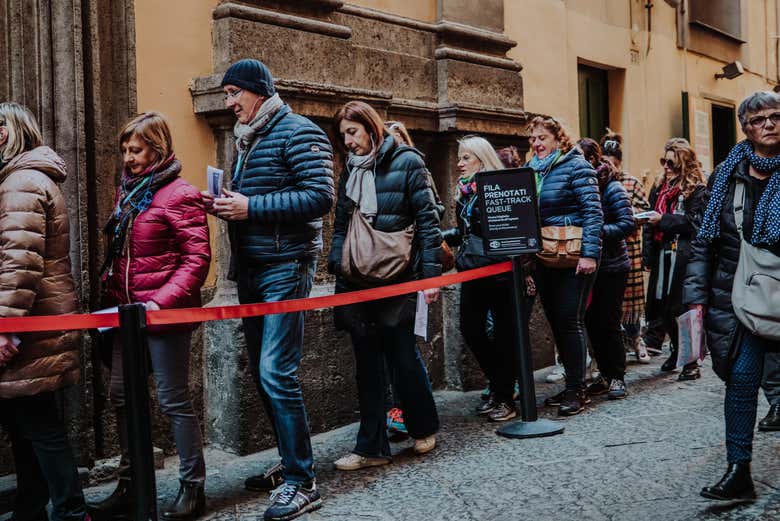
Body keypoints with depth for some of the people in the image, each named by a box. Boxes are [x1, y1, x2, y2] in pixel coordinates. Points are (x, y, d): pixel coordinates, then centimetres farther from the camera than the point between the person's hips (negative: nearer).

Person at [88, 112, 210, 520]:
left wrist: (161, 302, -22)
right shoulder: (128, 190, 13)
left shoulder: (179, 195, -11)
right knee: (122, 396, 12)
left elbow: (196, 259, -16)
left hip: (163, 314, -8)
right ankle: (129, 487, 24)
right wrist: (112, 292, 11)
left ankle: (193, 488, 13)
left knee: (173, 399, 0)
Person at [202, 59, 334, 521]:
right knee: (263, 372, 13)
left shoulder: (297, 133, -9)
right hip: (252, 270, 9)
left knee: (276, 373, -13)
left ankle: (301, 483, -5)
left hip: (285, 266, -9)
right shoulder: (247, 140, 18)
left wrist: (250, 207, -21)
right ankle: (291, 462, 25)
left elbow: (320, 196, -20)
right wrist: (223, 205, 3)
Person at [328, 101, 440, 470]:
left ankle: (424, 428, 25)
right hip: (357, 280, 5)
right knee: (367, 362, 7)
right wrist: (337, 267, 5)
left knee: (402, 354, 1)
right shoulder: (350, 170, 15)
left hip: (398, 276, -5)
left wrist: (430, 273, -11)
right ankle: (372, 447, 13)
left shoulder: (406, 162, -2)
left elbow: (427, 219, -6)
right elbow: (340, 225, 17)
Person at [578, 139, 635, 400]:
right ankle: (605, 375, 21)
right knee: (591, 322, 8)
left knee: (608, 323, -1)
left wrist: (597, 231, -27)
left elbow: (628, 224, -18)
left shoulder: (612, 188, -11)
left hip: (612, 267, -6)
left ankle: (617, 377, 12)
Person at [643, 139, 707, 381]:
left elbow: (695, 222, -14)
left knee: (683, 307, -5)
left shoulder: (696, 189, -4)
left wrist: (664, 220, -16)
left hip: (683, 258, -7)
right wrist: (647, 256, 13)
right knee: (662, 306, 11)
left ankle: (691, 362, 4)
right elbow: (650, 224, 18)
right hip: (661, 256, 7)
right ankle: (677, 350, 30)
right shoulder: (660, 187, 17)